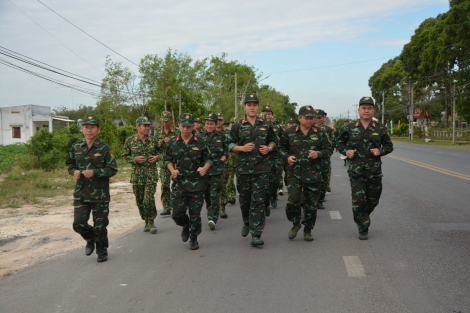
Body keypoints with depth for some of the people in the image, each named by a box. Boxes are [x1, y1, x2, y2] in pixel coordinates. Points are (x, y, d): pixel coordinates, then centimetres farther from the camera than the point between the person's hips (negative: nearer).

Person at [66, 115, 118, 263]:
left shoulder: (104, 148, -7)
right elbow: (69, 164, 17)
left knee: (100, 226, 5)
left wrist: (95, 172, -20)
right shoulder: (76, 147, 4)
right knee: (79, 224, 1)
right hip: (81, 193, 3)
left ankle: (102, 251, 28)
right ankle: (90, 239, 34)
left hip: (100, 194, -3)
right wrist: (74, 171, -6)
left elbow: (113, 169, -8)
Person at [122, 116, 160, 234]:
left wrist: (157, 157, -8)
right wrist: (135, 159, -12)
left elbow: (160, 152, 14)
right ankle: (146, 221, 27)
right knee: (140, 201, 8)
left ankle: (151, 222, 6)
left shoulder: (153, 140, 1)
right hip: (137, 174, 1)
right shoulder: (130, 141, -1)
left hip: (151, 174, -1)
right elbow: (125, 156, 5)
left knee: (149, 199, -12)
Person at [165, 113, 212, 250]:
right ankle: (186, 225, 34)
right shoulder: (172, 143, 4)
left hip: (196, 184, -1)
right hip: (178, 183, 2)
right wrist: (172, 170, -5)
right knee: (177, 213, 0)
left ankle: (194, 238, 23)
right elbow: (168, 159, 14)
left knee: (195, 213, 2)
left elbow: (208, 159, 6)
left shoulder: (200, 142, -1)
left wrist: (205, 168, -15)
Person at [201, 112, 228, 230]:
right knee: (206, 194, 12)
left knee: (215, 195, -10)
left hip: (217, 169, -3)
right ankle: (211, 214, 32)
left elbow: (227, 148, 12)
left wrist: (225, 156, -5)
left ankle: (213, 218, -10)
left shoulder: (221, 136, 3)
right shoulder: (201, 136, 6)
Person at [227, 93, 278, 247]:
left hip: (261, 169, 0)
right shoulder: (237, 126, 2)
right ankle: (247, 223, 40)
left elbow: (274, 140, 17)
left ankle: (256, 235, -5)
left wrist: (269, 148, -4)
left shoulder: (265, 125, 6)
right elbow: (229, 144, 3)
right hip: (243, 169, 1)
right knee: (244, 199, 13)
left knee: (258, 201, -5)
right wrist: (242, 148, -14)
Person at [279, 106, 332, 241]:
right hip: (294, 173, -1)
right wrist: (287, 157, -5)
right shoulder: (289, 132, 2)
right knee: (292, 201, -10)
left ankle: (308, 230, 26)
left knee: (312, 204, 7)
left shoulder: (320, 132, 3)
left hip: (314, 175, 1)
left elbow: (329, 149, 8)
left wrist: (319, 154, -12)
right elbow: (282, 148, 14)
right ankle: (296, 224, 19)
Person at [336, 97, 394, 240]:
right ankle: (363, 229, 9)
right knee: (358, 200, -5)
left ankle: (363, 218, 40)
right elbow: (340, 143, 12)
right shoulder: (349, 128, 1)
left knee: (373, 200, 12)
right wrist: (346, 151, -8)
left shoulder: (380, 129, 3)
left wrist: (381, 151, -9)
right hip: (356, 170, -2)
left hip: (374, 171, 2)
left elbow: (389, 146, 11)